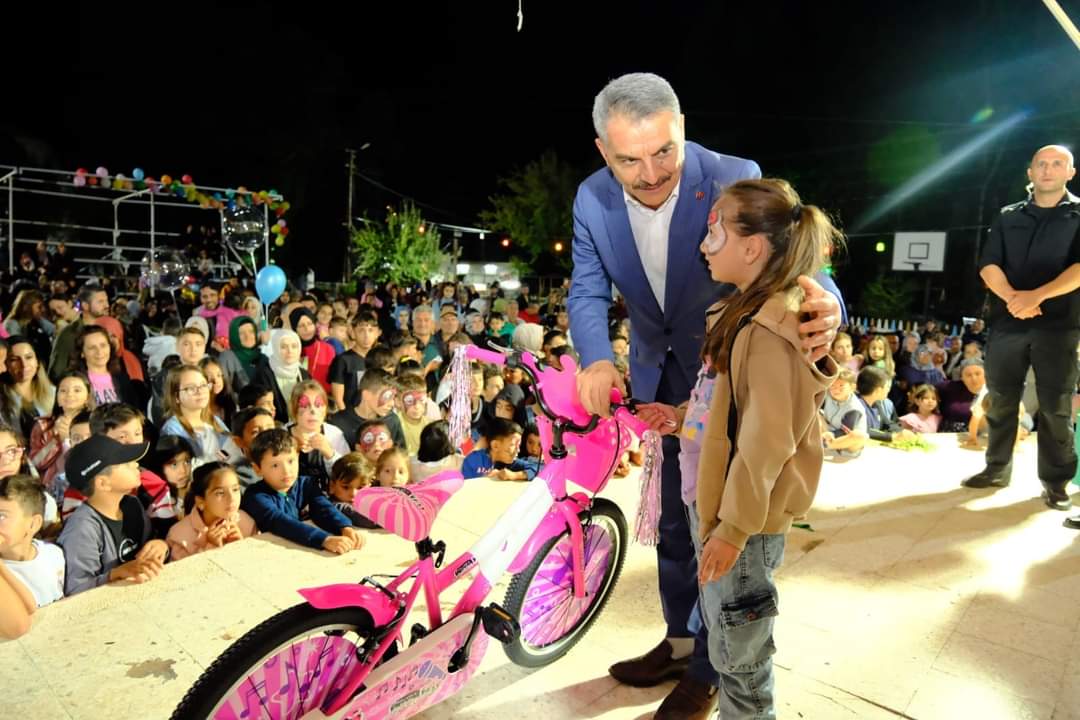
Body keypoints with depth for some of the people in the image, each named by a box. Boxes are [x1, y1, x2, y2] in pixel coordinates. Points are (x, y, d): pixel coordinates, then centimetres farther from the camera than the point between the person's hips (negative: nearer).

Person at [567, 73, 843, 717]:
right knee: (675, 518, 19)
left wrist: (823, 306, -46)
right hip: (660, 382, 4)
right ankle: (680, 640, 42)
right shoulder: (593, 199, -11)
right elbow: (588, 291, -9)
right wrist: (597, 359, -30)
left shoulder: (735, 180, -22)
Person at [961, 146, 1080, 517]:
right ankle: (997, 468, 18)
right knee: (1001, 400, 7)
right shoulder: (1008, 217, 13)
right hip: (1007, 322, 2)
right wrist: (1013, 297, -14)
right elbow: (988, 265, 3)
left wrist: (1037, 296, -20)